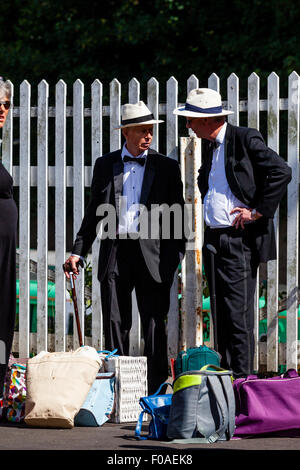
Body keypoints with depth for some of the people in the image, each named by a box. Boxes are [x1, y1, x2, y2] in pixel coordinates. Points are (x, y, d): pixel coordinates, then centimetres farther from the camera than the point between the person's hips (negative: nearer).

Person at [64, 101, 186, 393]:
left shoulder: (166, 167, 7)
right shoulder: (105, 165, 11)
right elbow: (94, 212, 15)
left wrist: (176, 256, -3)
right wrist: (78, 251, 8)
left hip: (152, 255, -2)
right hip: (115, 252, 2)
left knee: (154, 325, -2)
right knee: (115, 323, 4)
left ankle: (157, 390, 3)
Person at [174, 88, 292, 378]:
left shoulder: (245, 139, -9)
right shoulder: (208, 146, 16)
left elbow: (281, 172, -16)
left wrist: (258, 211, -14)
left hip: (240, 240, -8)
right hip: (213, 240, 8)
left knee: (238, 313, -9)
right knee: (221, 314, 9)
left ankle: (242, 378, -6)